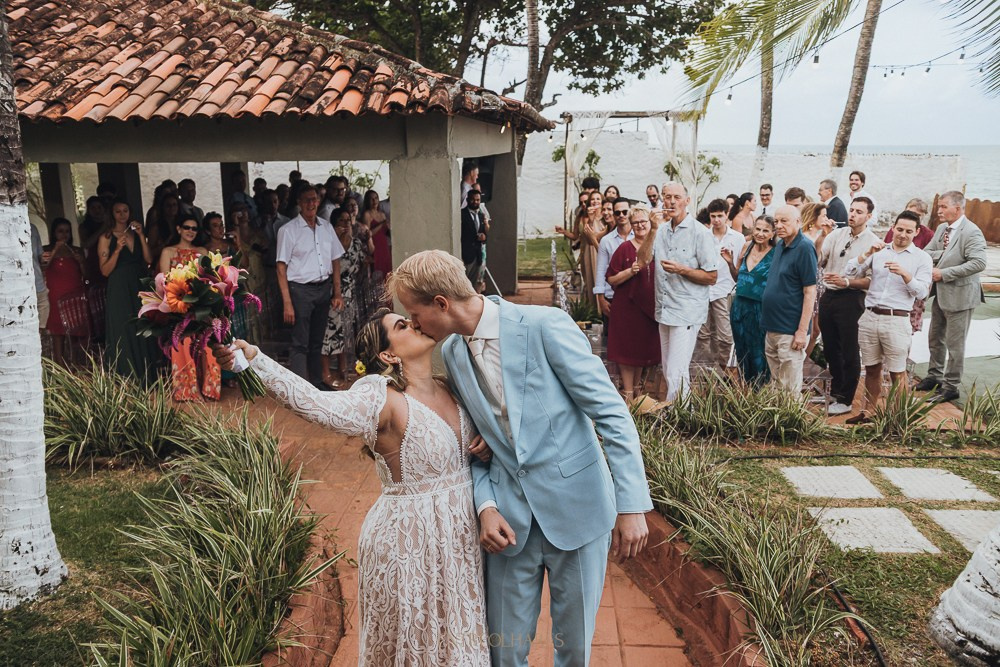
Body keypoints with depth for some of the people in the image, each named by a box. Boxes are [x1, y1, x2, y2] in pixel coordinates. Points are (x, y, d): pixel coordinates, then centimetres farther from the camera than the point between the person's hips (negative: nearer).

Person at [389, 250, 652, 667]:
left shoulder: (546, 326, -16)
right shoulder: (451, 353, 3)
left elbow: (612, 412, -14)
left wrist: (632, 505, -17)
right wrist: (485, 506, -6)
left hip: (576, 508, -4)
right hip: (509, 518, 4)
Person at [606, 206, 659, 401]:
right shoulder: (624, 248, -6)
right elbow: (611, 279, -9)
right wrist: (631, 271, -21)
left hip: (650, 306, 4)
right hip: (627, 306, -4)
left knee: (644, 348, 13)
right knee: (627, 348, 1)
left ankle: (637, 386, 31)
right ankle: (628, 392, 11)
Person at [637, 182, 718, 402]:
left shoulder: (700, 233, -8)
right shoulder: (662, 230, 9)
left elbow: (711, 277, -9)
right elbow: (643, 260, -4)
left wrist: (681, 269, -20)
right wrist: (653, 230, -12)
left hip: (687, 312, -6)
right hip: (664, 310, 7)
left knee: (676, 373, -9)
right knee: (667, 370, 15)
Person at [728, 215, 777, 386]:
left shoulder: (775, 254, -11)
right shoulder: (747, 247, 5)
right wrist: (730, 262, 0)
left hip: (759, 309, -5)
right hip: (739, 306, 5)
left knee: (757, 354, 6)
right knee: (741, 351, 15)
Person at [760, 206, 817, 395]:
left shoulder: (804, 248, -14)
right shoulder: (780, 245, 11)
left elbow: (810, 292, -16)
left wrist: (802, 330, -19)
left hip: (790, 331, -8)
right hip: (771, 328, 8)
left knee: (790, 390, 0)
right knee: (775, 384, 18)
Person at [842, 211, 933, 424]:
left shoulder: (922, 258, 3)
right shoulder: (879, 252, 10)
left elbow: (922, 292, -6)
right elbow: (850, 273, 1)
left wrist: (904, 274, -21)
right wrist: (867, 253, -12)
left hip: (896, 320, -3)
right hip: (870, 317, 3)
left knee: (897, 373, 2)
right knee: (871, 369, 13)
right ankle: (867, 412, 23)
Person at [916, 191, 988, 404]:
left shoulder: (971, 232, -17)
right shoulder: (941, 228, 7)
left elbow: (979, 263, -26)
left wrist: (944, 273, -25)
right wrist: (943, 254, -12)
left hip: (959, 295, -8)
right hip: (940, 293, 8)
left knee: (954, 344, 2)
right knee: (935, 338, 18)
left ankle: (951, 386, 12)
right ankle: (934, 376, 33)